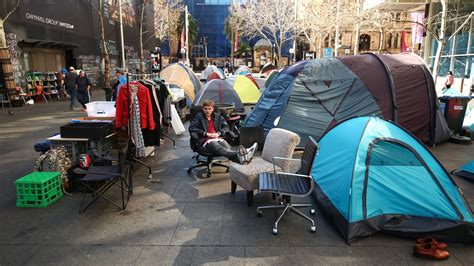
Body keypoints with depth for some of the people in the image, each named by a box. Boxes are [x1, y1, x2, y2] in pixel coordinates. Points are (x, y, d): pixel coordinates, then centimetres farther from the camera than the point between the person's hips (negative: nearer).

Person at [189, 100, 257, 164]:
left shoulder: (217, 116, 23)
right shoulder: (199, 116, 13)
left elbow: (226, 127, 20)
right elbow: (191, 128, 2)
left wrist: (218, 133, -2)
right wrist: (206, 133, -7)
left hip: (218, 139, 4)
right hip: (205, 141, -4)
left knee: (228, 148, -34)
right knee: (219, 148, -41)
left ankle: (240, 158, -68)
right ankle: (238, 154, -72)